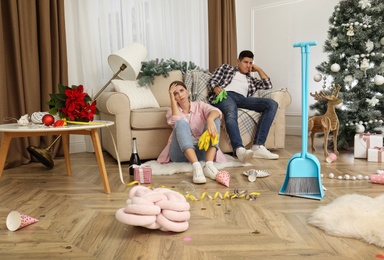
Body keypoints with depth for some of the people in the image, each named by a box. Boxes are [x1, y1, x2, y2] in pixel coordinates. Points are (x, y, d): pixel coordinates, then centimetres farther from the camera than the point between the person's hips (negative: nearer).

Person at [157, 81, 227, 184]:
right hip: (181, 152, -1)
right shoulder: (172, 111, 14)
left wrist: (210, 119, -34)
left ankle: (209, 165, -35)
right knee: (181, 123, -27)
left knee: (214, 119, -17)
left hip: (201, 150, 1)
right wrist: (172, 98, -6)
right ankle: (196, 167, -48)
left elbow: (215, 111, -10)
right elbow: (177, 121, -13)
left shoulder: (200, 105, 14)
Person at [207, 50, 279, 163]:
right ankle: (239, 149, -64)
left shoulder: (250, 79, 39)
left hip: (242, 98, 4)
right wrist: (216, 88, -8)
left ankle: (258, 146, -34)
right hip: (225, 95, -4)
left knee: (272, 104, -22)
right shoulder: (225, 68, 31)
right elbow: (212, 81, 16)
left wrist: (258, 69, 34)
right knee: (231, 114, -41)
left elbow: (268, 85, 28)